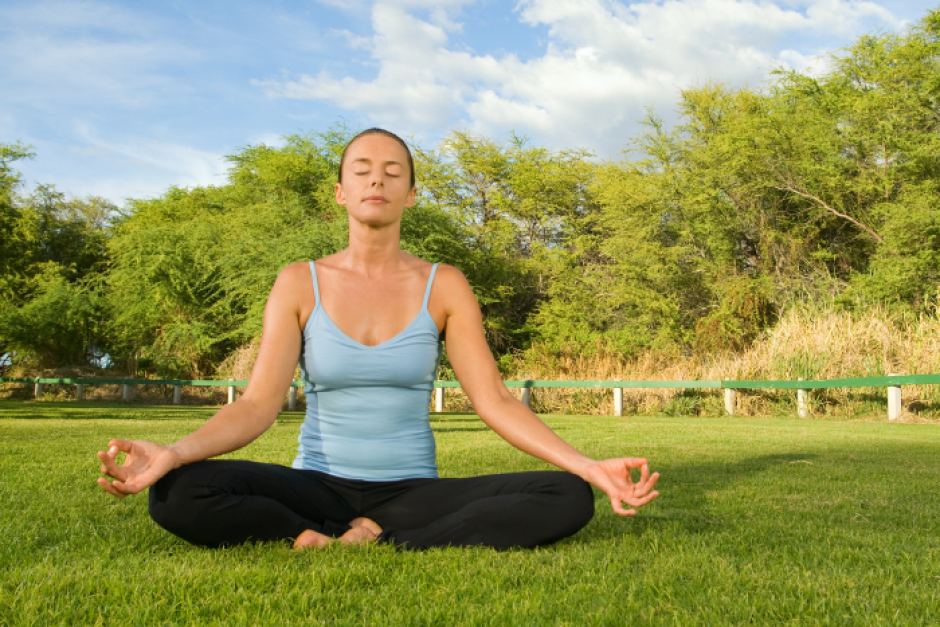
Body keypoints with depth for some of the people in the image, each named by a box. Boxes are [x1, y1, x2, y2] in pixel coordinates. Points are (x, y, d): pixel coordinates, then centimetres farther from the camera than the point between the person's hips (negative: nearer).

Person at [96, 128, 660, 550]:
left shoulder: (445, 286, 1)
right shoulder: (300, 283, 0)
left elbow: (494, 400, -6)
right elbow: (259, 403, -10)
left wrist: (589, 466, -19)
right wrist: (173, 453, -30)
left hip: (413, 492, 1)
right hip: (319, 488, -1)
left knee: (569, 499, -24)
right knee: (178, 494, -29)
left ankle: (370, 539, -19)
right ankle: (350, 540, -18)